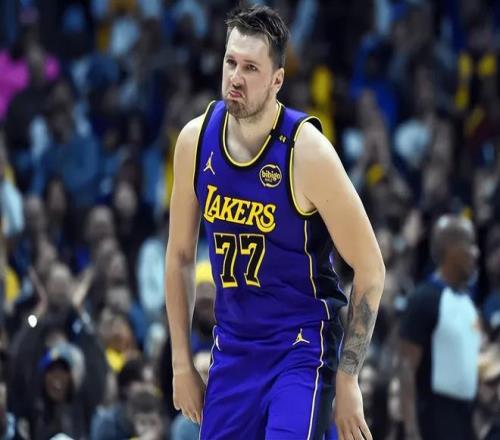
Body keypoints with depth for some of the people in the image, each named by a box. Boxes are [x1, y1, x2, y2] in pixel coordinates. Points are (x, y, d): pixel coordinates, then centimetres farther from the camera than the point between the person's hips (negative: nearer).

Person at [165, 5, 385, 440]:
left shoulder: (307, 151, -18)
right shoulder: (196, 139, -3)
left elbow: (370, 268, -12)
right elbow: (180, 256, 11)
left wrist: (347, 380, -12)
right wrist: (182, 363, 9)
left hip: (302, 348, -5)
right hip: (233, 347, 5)